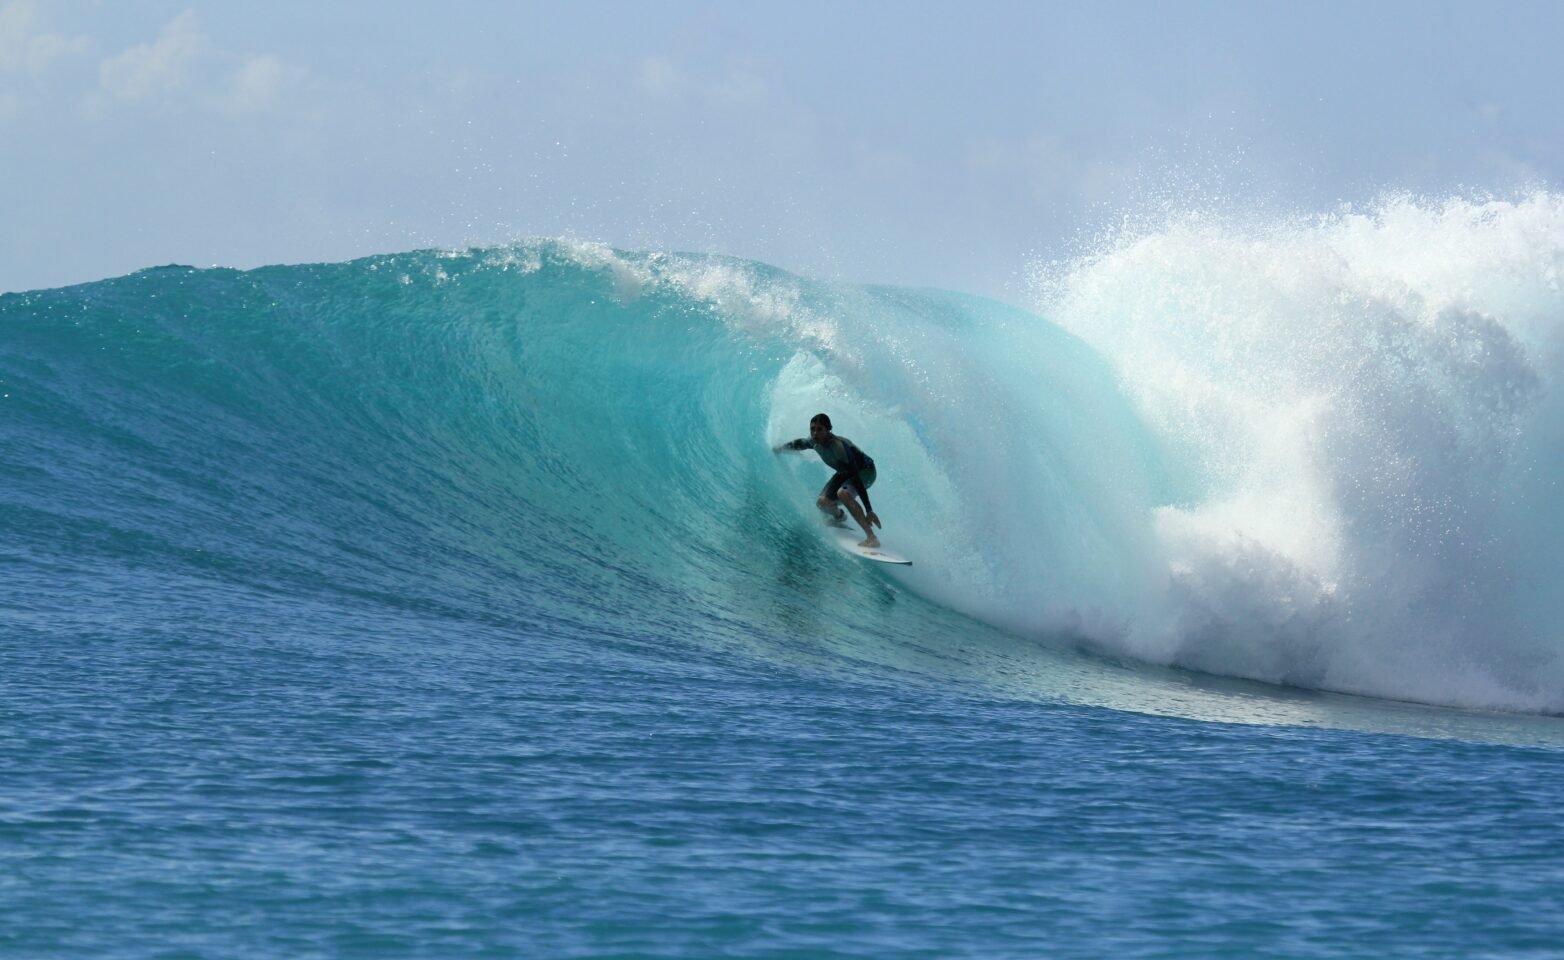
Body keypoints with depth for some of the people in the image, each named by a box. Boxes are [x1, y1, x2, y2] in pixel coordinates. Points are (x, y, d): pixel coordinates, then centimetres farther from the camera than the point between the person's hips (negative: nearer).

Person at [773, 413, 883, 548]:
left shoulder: (838, 447, -39)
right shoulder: (813, 441, -17)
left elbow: (856, 478, -42)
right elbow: (798, 444, 10)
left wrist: (869, 510, -45)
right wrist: (779, 449, 27)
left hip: (865, 470, -8)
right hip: (844, 472, 8)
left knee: (843, 493, -35)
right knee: (822, 503, 0)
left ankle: (872, 538, -38)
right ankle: (839, 517, 40)